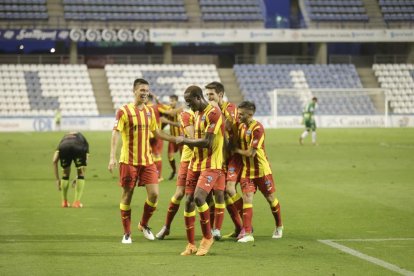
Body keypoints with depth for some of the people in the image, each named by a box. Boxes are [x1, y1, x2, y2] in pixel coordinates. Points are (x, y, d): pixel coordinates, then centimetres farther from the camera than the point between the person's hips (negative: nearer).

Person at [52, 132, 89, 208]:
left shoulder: (64, 138, 41)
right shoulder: (82, 138, 40)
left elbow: (54, 161, 27)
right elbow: (85, 161, 26)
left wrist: (57, 179, 30)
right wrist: (78, 178, 33)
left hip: (64, 148, 2)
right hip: (78, 148, -2)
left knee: (65, 174, 24)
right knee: (81, 174, 18)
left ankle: (64, 202, 30)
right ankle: (77, 202, 13)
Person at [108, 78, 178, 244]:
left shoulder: (149, 111, 10)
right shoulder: (124, 111, -8)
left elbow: (156, 132, 23)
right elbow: (116, 133, -13)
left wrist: (175, 139, 19)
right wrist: (112, 157, -22)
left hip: (147, 160, 5)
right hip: (128, 161, -5)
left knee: (154, 194, -4)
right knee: (127, 195, 1)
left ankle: (144, 225, 19)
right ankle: (127, 233, 12)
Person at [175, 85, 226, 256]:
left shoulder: (213, 113, -13)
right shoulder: (197, 114, 16)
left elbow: (207, 142, -19)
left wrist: (185, 141, -8)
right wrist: (187, 143, 8)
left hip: (211, 166, -8)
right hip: (195, 164, 8)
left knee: (199, 198, -23)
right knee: (188, 202, 2)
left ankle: (208, 237, -5)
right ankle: (191, 244, 10)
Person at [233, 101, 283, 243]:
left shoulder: (257, 128, -21)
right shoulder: (241, 126, 3)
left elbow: (251, 153, -22)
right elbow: (238, 145, 17)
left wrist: (236, 150, -11)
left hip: (261, 170, -5)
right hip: (246, 170, 5)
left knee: (270, 198, 10)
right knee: (247, 198, -8)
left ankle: (279, 226, 32)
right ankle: (247, 233, -11)